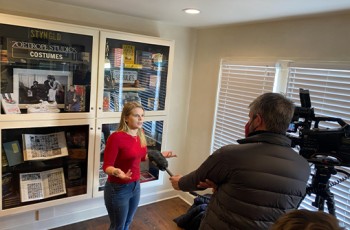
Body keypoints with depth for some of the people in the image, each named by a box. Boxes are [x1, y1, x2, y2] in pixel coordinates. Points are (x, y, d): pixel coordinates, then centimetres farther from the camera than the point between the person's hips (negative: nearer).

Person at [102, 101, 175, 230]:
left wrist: (160, 155, 9)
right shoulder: (116, 137, -23)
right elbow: (106, 166, -20)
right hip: (118, 189, -6)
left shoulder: (140, 135, -1)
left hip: (135, 186, 7)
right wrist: (116, 172, -41)